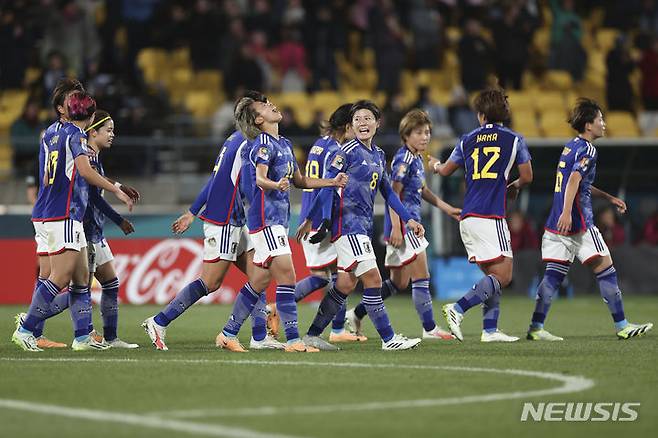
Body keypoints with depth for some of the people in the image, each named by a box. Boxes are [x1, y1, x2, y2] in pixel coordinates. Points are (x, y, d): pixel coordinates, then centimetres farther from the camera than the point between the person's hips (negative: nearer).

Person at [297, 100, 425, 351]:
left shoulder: (378, 155, 15)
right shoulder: (348, 151, -9)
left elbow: (387, 193, 22)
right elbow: (327, 185, -11)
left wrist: (408, 220, 18)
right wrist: (320, 220, -16)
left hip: (364, 224, 8)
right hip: (347, 223, -8)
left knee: (346, 284, 7)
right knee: (372, 279, -11)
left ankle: (312, 335, 14)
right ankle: (388, 338, -7)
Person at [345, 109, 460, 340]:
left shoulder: (416, 159, 15)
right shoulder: (404, 159, -13)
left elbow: (422, 190, 30)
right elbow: (394, 193, -17)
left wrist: (447, 208, 29)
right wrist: (396, 227, -22)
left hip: (411, 224, 10)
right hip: (403, 225, -10)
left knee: (399, 283, 14)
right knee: (421, 277, -7)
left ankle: (357, 314, 20)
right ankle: (429, 328, -2)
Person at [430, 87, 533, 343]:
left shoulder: (468, 140, 12)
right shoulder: (513, 140, 2)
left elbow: (446, 170, 25)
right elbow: (527, 176, 7)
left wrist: (435, 164, 49)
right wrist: (514, 187, 29)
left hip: (467, 218, 6)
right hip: (490, 217, -6)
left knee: (492, 275, 11)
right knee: (502, 275, -8)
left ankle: (490, 330, 3)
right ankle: (457, 309, -22)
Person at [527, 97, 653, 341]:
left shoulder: (570, 147, 19)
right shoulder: (587, 149, -10)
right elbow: (574, 180, -25)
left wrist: (609, 197, 37)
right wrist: (567, 213, -35)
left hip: (558, 224, 9)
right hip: (578, 223, -9)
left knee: (554, 275, 5)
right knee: (605, 268, 0)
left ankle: (536, 327, -2)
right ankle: (621, 326, 3)